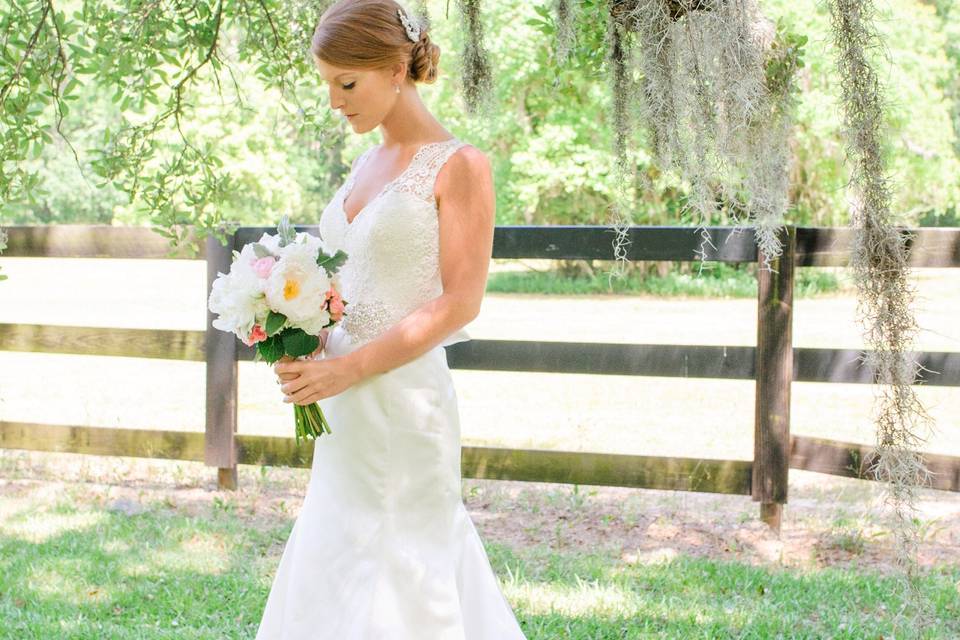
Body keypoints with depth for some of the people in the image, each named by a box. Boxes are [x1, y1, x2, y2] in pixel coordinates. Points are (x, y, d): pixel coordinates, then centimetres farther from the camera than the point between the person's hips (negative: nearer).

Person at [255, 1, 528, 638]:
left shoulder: (459, 165, -9)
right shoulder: (365, 166, 14)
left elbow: (459, 302, -14)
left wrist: (348, 369, -18)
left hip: (405, 399, -8)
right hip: (347, 411, 8)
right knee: (334, 574, 12)